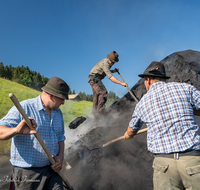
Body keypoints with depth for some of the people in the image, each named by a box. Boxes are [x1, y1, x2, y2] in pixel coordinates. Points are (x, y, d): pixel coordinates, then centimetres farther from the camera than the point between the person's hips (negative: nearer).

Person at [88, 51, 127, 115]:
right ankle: (100, 111, -23)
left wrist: (113, 71, 2)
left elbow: (106, 71, 20)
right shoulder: (105, 64, -23)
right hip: (94, 77, -10)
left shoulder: (107, 60, 8)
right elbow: (110, 77, -29)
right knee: (103, 92, -20)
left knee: (96, 96, 11)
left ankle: (95, 113, 17)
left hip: (93, 78, 10)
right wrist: (121, 83, -30)